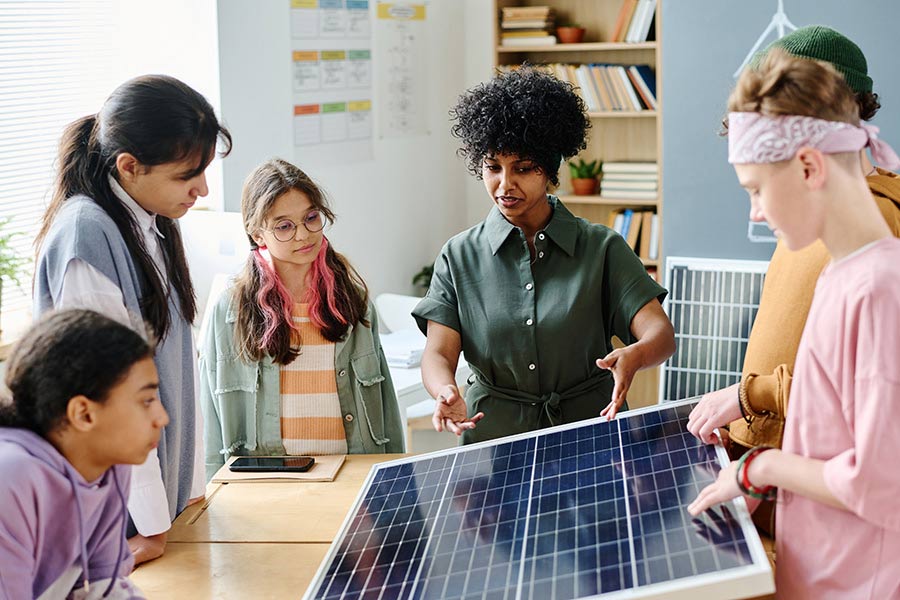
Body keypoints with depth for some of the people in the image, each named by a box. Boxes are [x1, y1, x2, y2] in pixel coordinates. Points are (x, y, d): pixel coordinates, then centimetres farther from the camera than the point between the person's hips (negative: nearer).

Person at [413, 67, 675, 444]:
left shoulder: (602, 249, 6)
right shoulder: (459, 257, 8)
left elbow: (661, 334, -3)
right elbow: (439, 354, 0)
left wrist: (633, 357, -28)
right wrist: (447, 395, -24)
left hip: (591, 431, 0)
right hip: (494, 435, 0)